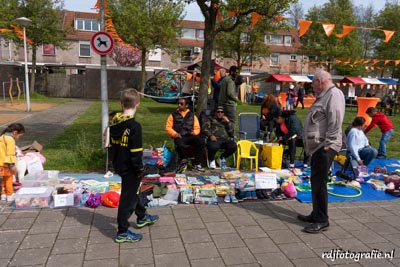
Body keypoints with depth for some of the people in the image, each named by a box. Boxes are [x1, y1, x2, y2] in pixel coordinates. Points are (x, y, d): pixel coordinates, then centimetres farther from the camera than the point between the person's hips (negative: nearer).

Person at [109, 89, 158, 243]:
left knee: (132, 191, 25)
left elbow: (111, 145, 11)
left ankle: (142, 217, 45)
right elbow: (136, 152, -23)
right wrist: (139, 169, -11)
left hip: (119, 165, 9)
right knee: (128, 198, 4)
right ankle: (122, 232, 16)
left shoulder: (114, 123, 1)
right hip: (130, 168, -9)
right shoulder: (134, 126, -23)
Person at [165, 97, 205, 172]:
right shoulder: (173, 115, 12)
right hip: (179, 137, -2)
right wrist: (175, 133, -10)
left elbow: (197, 128, 15)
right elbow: (168, 127, 7)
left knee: (201, 141, -30)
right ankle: (183, 162, -7)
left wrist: (194, 132, -8)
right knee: (180, 145, -38)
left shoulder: (192, 115, 17)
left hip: (190, 136, 2)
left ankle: (196, 164, -15)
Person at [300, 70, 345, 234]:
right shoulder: (324, 96, 20)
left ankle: (322, 220, 4)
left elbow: (335, 121, -21)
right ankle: (316, 215, 27)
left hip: (324, 147, -10)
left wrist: (328, 143, -21)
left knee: (319, 183, -6)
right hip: (317, 146, 10)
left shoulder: (334, 94, -11)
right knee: (315, 181, 15)